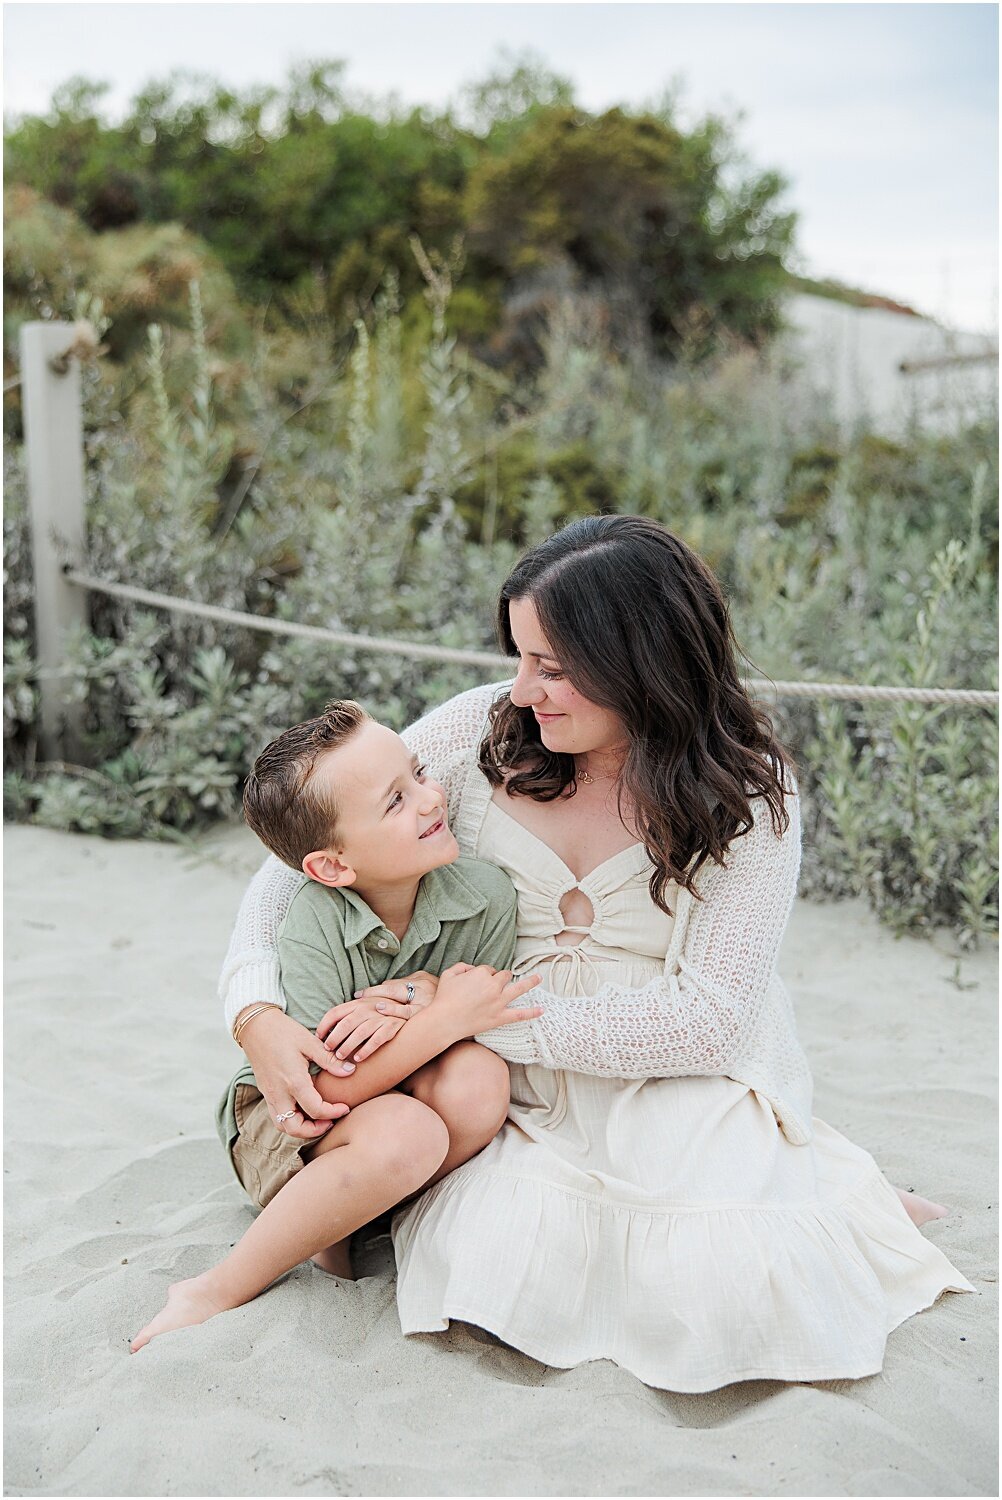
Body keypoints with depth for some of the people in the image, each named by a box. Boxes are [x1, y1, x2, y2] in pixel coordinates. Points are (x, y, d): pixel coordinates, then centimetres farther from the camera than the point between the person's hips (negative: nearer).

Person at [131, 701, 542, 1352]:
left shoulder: (487, 895, -18)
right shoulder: (314, 921, -27)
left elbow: (486, 1021, -10)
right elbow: (331, 1087, -28)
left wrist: (417, 1002, -30)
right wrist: (446, 1017, -35)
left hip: (401, 1091, 4)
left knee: (481, 1079, -30)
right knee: (405, 1135, -36)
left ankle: (340, 1234, -7)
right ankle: (219, 1292, -16)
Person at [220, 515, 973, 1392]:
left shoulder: (747, 795, -12)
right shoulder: (478, 735, -9)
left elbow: (708, 1019, -19)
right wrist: (259, 1016, -21)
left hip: (683, 1089, -1)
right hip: (528, 1099, 2)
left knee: (715, 1300, -26)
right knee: (503, 1275, -26)